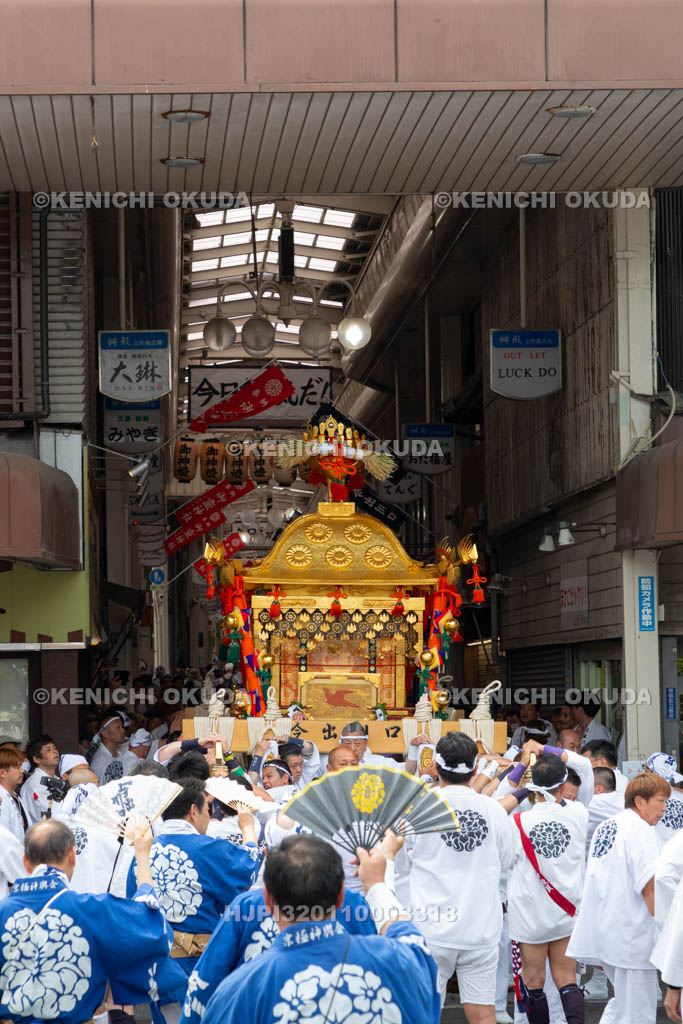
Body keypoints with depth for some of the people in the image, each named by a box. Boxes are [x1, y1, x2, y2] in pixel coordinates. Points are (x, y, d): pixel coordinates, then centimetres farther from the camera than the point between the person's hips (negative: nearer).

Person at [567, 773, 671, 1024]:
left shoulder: (605, 826, 15)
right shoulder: (640, 830, -13)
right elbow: (650, 888, -20)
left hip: (601, 931, 9)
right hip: (630, 935, -9)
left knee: (621, 1001, 22)